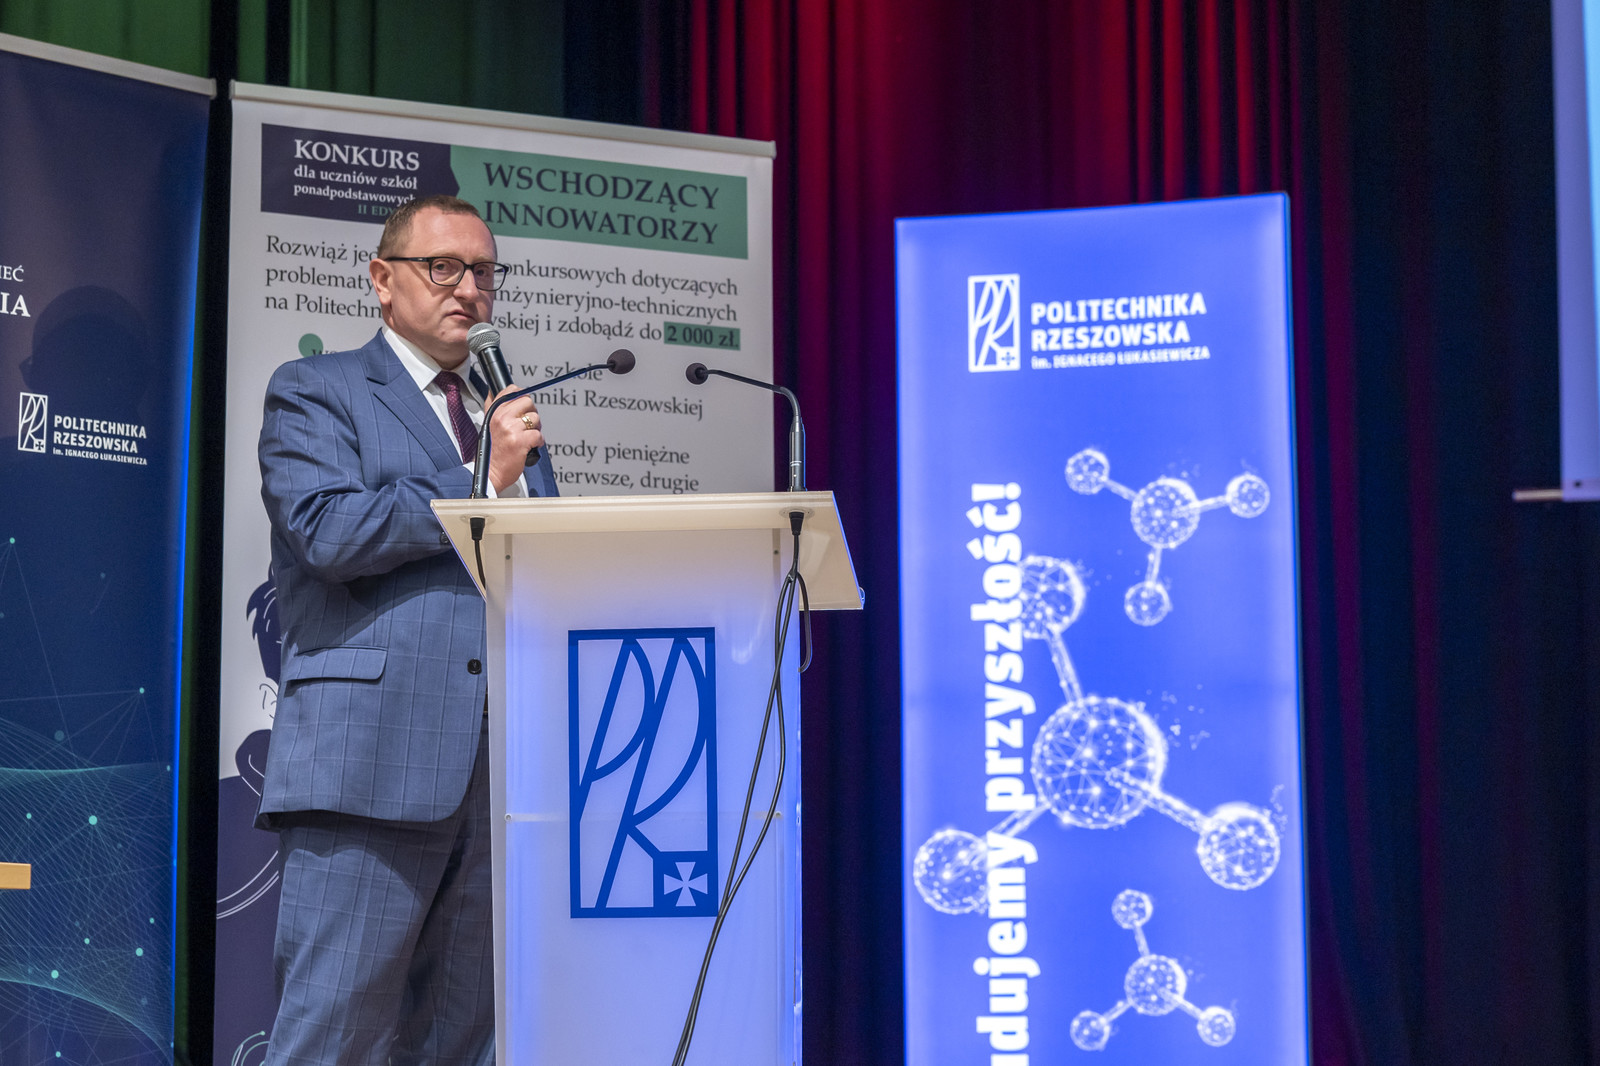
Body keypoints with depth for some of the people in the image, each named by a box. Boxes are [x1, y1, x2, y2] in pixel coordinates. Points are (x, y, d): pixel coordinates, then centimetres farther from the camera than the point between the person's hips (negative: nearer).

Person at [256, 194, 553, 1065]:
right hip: (374, 759, -6)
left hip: (507, 766, 6)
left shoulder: (512, 414, 25)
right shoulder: (315, 393, 7)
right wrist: (481, 479, -7)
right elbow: (330, 530, -11)